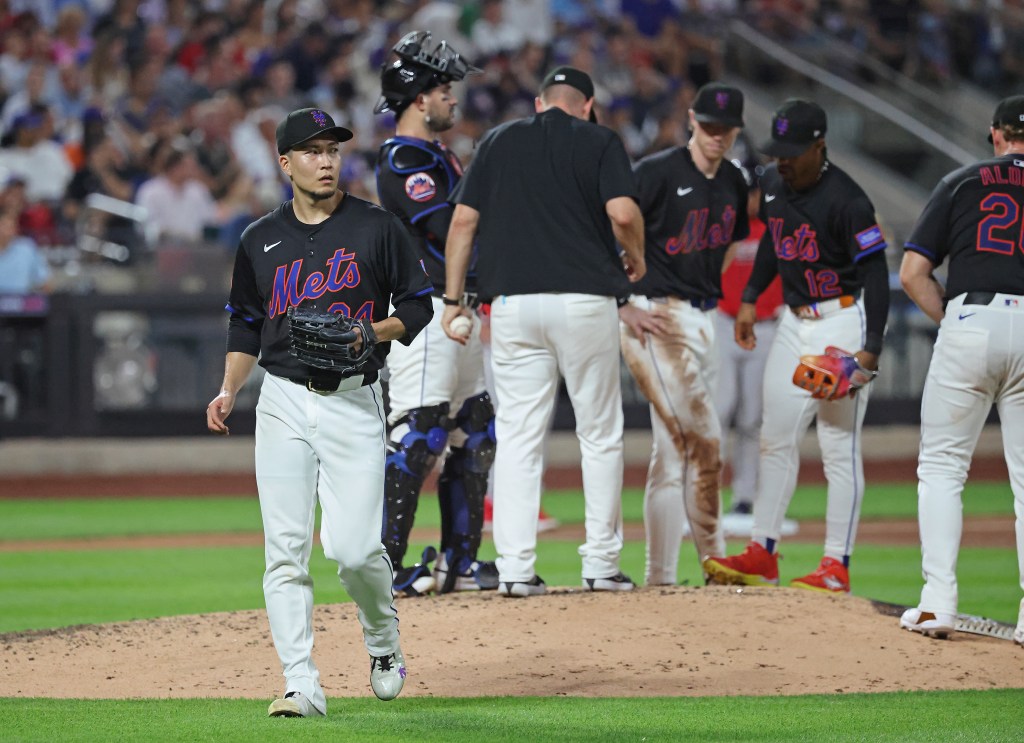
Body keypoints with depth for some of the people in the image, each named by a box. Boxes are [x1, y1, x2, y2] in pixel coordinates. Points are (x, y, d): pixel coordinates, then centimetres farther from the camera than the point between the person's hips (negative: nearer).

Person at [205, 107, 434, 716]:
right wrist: (229, 391, 5)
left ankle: (384, 643, 19)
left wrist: (371, 333, -13)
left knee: (354, 547, -11)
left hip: (352, 403, -3)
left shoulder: (377, 228, 3)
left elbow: (418, 306, 5)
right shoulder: (261, 240, 11)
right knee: (286, 550, -6)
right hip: (282, 403, 3)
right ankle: (302, 685, -5)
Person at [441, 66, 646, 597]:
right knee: (600, 433, 8)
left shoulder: (498, 140, 13)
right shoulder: (599, 141, 5)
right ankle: (601, 563, 8)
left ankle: (515, 568, -3)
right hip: (583, 299, -2)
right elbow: (622, 211, -11)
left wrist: (453, 299, 9)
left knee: (517, 437, 3)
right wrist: (636, 255, 9)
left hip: (512, 300, 2)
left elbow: (463, 220, 7)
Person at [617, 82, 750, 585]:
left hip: (704, 320, 8)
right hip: (657, 318, -8)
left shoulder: (733, 184, 12)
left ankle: (659, 578, 11)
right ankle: (714, 562, -3)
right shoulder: (657, 173, -10)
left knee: (674, 449, 8)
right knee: (702, 441, -12)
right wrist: (623, 307, -15)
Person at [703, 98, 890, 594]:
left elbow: (876, 275, -21)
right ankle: (762, 556, 14)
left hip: (843, 322, -8)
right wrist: (749, 300, 15)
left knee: (839, 447, -6)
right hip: (794, 322, 8)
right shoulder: (773, 184, 3)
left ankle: (837, 566, -2)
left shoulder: (845, 201, -21)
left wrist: (869, 352, -27)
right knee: (776, 438, 9)